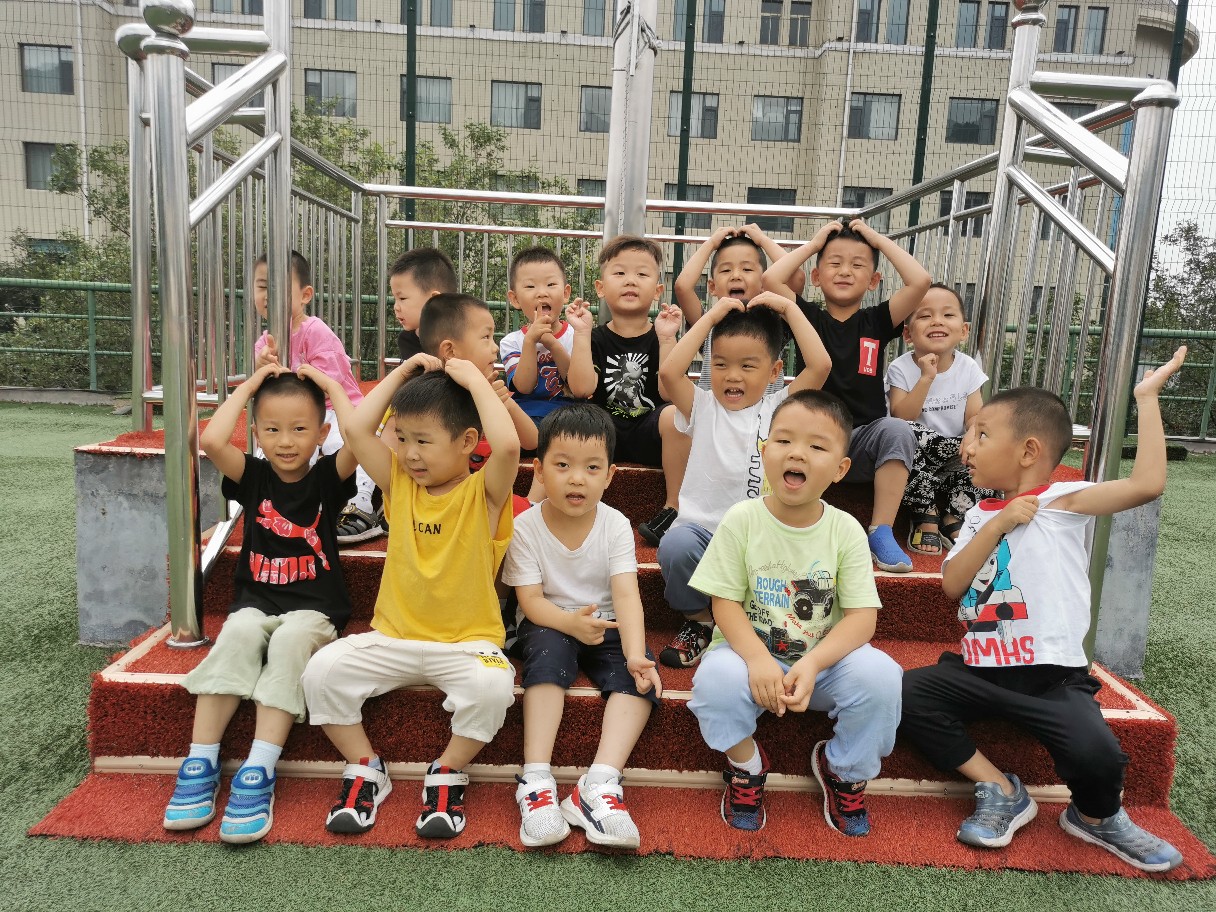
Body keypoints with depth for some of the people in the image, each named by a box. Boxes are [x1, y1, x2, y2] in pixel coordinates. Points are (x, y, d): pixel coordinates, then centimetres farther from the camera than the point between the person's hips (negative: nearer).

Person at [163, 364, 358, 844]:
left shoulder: (328, 477, 0)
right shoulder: (253, 477, 4)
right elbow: (211, 441, -16)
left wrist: (327, 385, -8)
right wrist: (249, 385, -6)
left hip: (313, 610, -2)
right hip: (255, 603, 2)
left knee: (290, 641, -33)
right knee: (239, 633, -31)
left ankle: (258, 775, -34)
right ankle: (201, 764, -25)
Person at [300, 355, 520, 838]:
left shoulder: (483, 493, -9)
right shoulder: (399, 483, 5)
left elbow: (508, 445, -30)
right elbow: (356, 428, -5)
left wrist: (475, 379, -19)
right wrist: (402, 373, -2)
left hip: (467, 642, -4)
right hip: (393, 637, 4)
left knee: (492, 686, -33)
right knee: (322, 670, -17)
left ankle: (448, 772, -4)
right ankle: (365, 767, 5)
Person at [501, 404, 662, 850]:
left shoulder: (615, 525, -9)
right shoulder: (525, 527, -12)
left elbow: (627, 594, -19)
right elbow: (531, 600, -16)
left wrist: (635, 653, -37)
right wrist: (571, 621, -38)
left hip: (603, 626, 2)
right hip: (548, 625, -2)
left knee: (641, 673, -27)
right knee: (549, 646, -35)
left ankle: (600, 783, -34)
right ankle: (536, 779, -36)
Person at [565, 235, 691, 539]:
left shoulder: (659, 338, 3)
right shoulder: (596, 338, 5)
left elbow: (668, 392, -12)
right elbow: (581, 389, -12)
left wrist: (667, 338, -18)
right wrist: (582, 332, -12)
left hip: (648, 434, 0)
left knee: (676, 414, -32)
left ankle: (674, 505, -16)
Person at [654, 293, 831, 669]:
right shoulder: (703, 406, 7)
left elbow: (821, 364, -7)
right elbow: (669, 370, -12)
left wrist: (789, 308, 0)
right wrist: (711, 317, -5)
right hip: (703, 528, 0)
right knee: (676, 545, -32)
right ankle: (698, 620, -1)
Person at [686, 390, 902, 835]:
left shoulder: (846, 530, -8)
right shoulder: (741, 520, -11)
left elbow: (862, 616, -12)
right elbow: (725, 603, -11)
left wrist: (812, 664, -28)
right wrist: (758, 660, -28)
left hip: (824, 657, 2)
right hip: (751, 649, -1)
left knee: (881, 675, -26)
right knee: (716, 678, -33)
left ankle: (842, 768, 6)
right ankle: (745, 765, 2)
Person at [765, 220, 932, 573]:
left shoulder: (877, 322, 8)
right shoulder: (808, 317, 6)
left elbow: (920, 281, -7)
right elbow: (771, 279, -9)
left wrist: (880, 240, 4)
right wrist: (814, 243, 4)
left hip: (865, 440, 2)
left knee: (896, 429, -30)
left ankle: (881, 532, -22)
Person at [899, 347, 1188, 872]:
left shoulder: (1063, 501, -4)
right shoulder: (981, 514, 12)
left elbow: (1146, 484, -22)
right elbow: (952, 585, -1)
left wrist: (1147, 397, -15)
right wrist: (998, 524, -10)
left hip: (1052, 676, -5)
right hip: (981, 671, 5)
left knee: (1096, 756, -28)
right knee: (909, 692, -16)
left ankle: (1097, 816, 11)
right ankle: (1000, 791, 1)